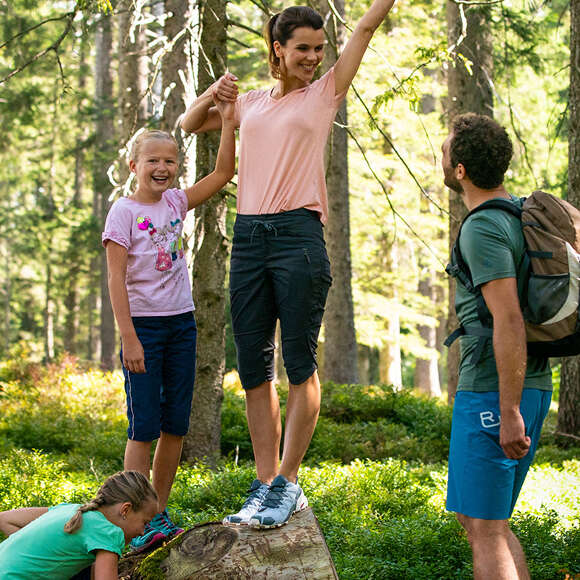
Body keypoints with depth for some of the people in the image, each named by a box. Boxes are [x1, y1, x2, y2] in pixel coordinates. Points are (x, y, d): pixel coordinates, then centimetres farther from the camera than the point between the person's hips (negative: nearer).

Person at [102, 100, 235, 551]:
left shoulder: (176, 203, 8)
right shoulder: (124, 212, -7)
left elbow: (223, 173, 8)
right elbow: (116, 279, -11)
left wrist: (228, 121, -3)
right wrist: (129, 338, -16)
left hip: (182, 323, 6)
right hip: (144, 324, -6)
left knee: (175, 425, 7)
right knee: (144, 427, -6)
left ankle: (159, 514, 17)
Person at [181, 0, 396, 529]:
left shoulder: (325, 93, 8)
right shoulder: (251, 103, 18)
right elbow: (189, 124, 29)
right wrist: (214, 94, 10)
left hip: (299, 235, -4)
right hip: (249, 236, 5)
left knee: (300, 365, -2)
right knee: (254, 367, 5)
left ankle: (289, 483, 5)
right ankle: (265, 485, 12)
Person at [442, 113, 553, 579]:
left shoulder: (482, 229, -16)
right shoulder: (526, 211, 13)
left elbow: (509, 322, -23)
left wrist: (509, 412, -22)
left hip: (492, 394, -9)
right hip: (533, 387, 9)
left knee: (483, 527, -6)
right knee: (487, 520, 16)